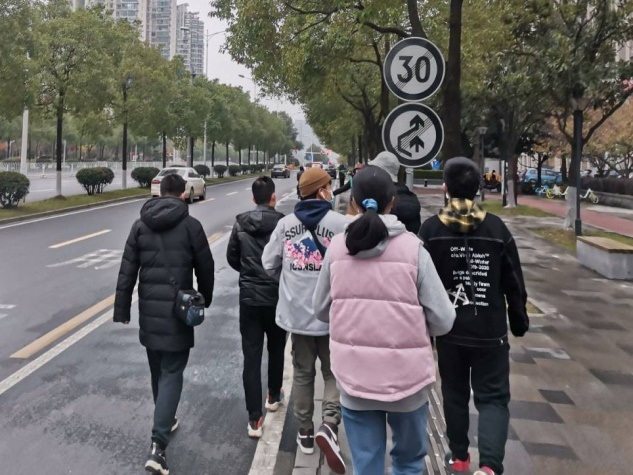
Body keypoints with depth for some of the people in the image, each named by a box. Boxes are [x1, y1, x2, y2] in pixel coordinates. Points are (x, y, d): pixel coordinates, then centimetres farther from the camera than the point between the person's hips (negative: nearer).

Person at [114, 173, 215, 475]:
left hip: (149, 310, 4)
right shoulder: (190, 225, -7)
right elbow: (205, 268, -2)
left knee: (157, 371, 21)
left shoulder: (140, 225, 4)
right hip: (178, 310, -4)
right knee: (171, 373, -1)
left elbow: (127, 271, 3)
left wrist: (121, 309, 7)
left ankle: (165, 421, 38)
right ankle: (158, 444, -11)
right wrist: (205, 300, 15)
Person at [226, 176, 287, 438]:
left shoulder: (240, 223, -4)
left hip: (249, 297, 1)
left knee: (251, 356, 3)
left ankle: (254, 419, 3)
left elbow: (232, 258, 4)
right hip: (277, 297, -1)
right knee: (276, 349, 21)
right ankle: (274, 396, 40)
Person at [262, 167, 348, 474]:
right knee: (334, 372, 11)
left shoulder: (285, 223, 2)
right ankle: (329, 425, -6)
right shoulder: (340, 223, -12)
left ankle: (305, 432, 26)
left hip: (296, 311, 4)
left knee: (302, 373, 17)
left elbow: (269, 263, 6)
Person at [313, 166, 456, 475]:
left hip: (353, 375, 2)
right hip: (406, 374, -1)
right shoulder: (412, 248, -12)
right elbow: (443, 320, -10)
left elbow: (321, 309, 6)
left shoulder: (337, 247, -5)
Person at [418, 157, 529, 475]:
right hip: (490, 330, -1)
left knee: (455, 393, 18)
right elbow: (514, 283, 0)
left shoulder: (431, 229, -6)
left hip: (449, 329, 1)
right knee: (493, 396, 7)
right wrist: (519, 322, 13)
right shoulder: (496, 228, -5)